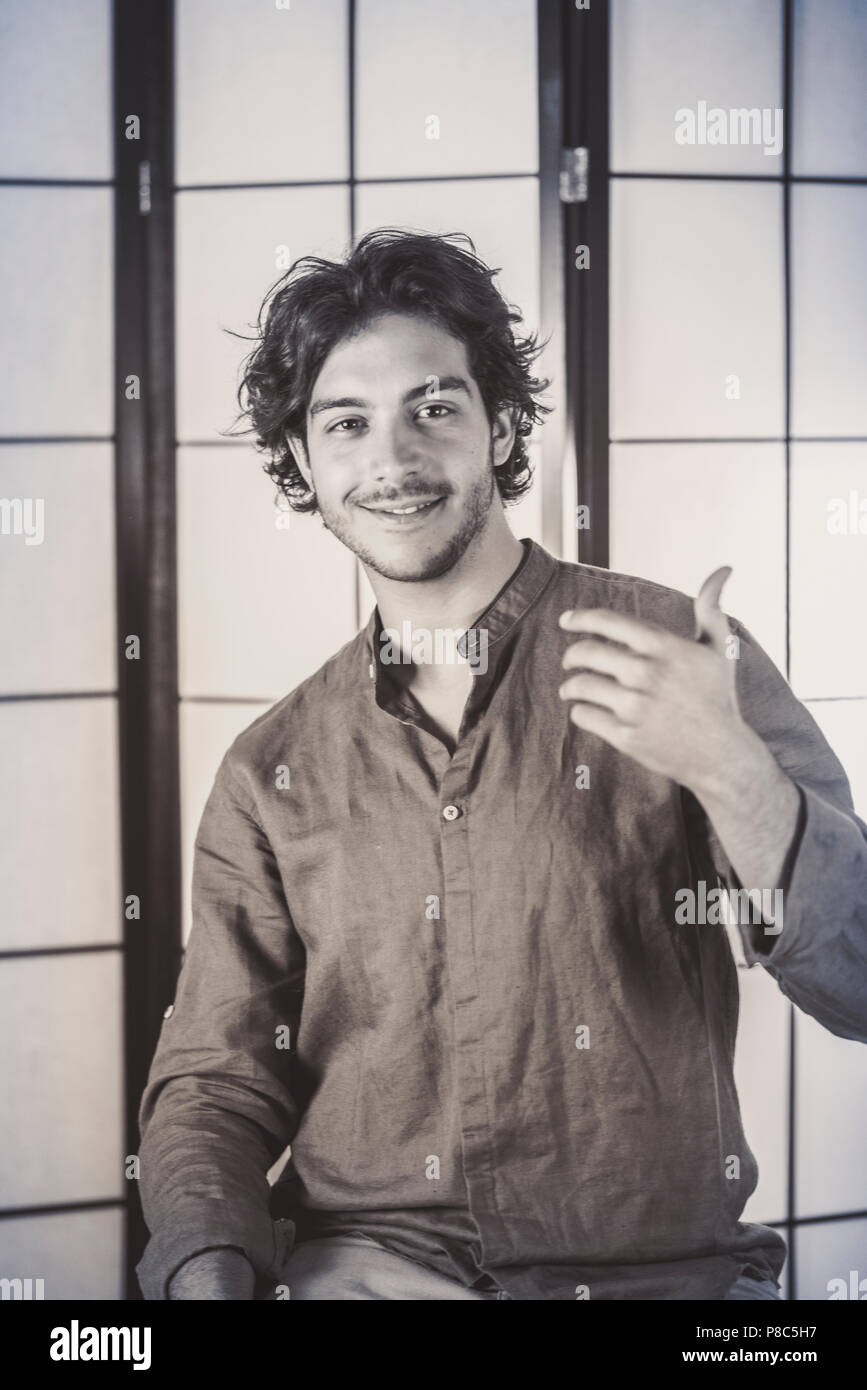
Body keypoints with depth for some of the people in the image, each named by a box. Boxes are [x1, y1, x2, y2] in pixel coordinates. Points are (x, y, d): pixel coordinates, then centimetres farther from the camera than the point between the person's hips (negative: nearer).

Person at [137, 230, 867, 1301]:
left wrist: (730, 772, -22)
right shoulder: (270, 775, 12)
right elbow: (217, 1082, 13)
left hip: (653, 1266, -2)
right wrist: (208, 1271, -8)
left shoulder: (676, 655, 2)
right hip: (357, 1260, 2)